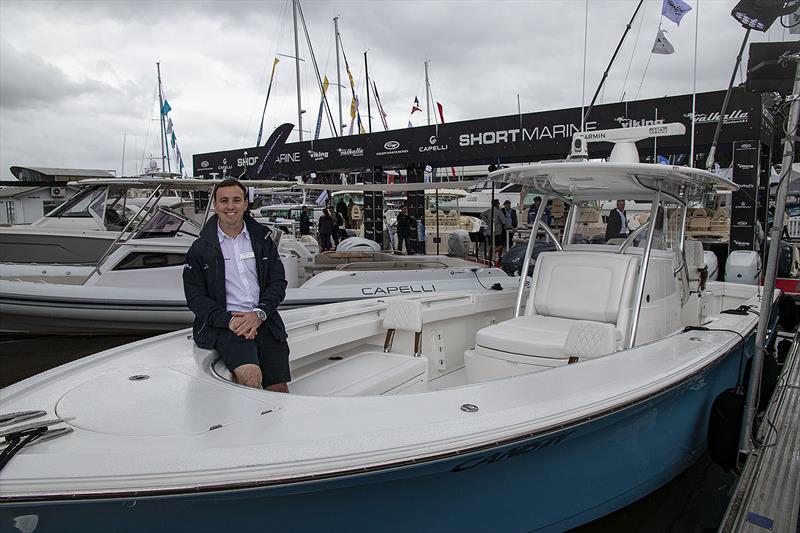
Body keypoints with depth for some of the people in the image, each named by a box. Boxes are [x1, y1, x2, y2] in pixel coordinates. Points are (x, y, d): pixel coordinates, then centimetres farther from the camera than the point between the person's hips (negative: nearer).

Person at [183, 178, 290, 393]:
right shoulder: (200, 248, 8)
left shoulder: (262, 240, 14)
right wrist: (229, 320, -12)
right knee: (251, 376, -28)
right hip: (225, 324, -2)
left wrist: (259, 314, -9)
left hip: (263, 320, 3)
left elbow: (278, 282, 9)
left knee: (279, 389, -6)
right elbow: (195, 296, 3)